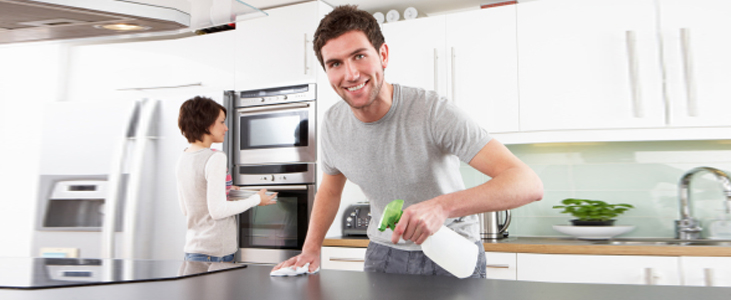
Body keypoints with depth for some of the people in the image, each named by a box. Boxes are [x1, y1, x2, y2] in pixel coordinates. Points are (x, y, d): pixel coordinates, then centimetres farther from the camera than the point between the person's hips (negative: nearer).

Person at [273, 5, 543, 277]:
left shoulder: (433, 112, -27)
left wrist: (442, 206, -47)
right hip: (384, 253, 4)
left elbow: (528, 184, -34)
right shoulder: (333, 122, -9)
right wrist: (311, 248, 0)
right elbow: (330, 189, 12)